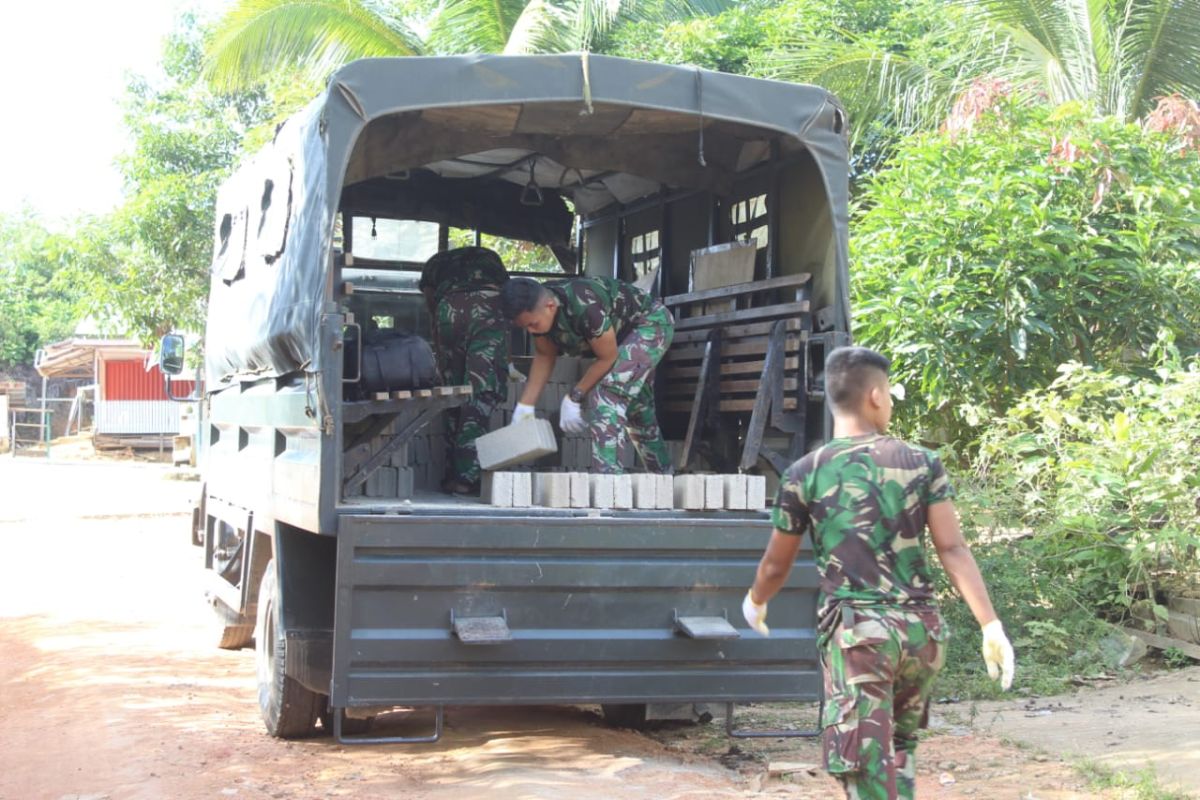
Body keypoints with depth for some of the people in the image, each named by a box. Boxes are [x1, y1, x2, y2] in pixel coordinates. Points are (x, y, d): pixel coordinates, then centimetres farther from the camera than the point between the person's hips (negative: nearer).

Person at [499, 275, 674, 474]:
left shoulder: (585, 307, -39)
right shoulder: (537, 310, -17)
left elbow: (608, 358, -27)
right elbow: (544, 356, -3)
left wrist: (574, 398, -21)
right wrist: (525, 405, -9)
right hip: (625, 335, 9)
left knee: (606, 397, -26)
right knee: (637, 410, 21)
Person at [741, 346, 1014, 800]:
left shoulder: (804, 475, -1)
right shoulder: (922, 464, 2)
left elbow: (776, 565, 9)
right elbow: (953, 550, -5)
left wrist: (755, 603, 29)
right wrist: (991, 625, -4)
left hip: (855, 632, -3)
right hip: (921, 628, 3)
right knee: (900, 747, 25)